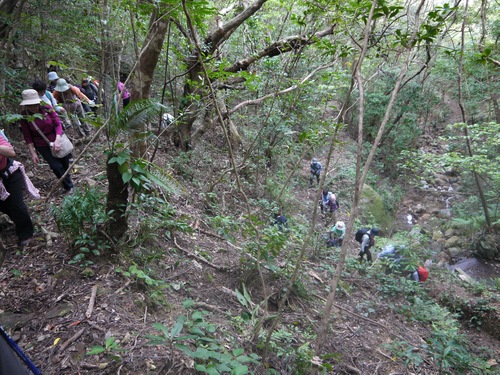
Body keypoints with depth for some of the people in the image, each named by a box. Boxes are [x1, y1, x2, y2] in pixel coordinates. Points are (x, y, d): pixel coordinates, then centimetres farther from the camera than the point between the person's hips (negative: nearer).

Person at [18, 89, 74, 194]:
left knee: (65, 162, 16)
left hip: (57, 141, 1)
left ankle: (66, 179, 48)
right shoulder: (24, 116, -13)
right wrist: (32, 152, -10)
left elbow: (58, 124, -12)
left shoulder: (47, 109, -14)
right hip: (43, 146, -1)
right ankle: (69, 187, 15)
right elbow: (27, 136, -7)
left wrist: (58, 140, -27)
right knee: (56, 166, -5)